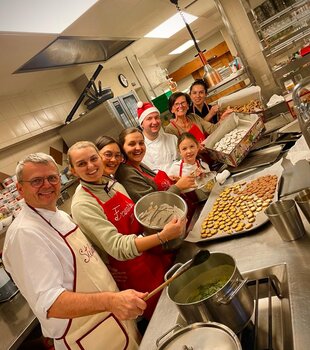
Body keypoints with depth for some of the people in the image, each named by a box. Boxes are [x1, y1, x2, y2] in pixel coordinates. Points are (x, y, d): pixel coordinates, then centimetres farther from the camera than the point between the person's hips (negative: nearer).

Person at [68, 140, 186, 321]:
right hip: (130, 272, -6)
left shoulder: (114, 184, 0)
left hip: (154, 255, 7)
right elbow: (119, 248, -28)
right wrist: (162, 236, -37)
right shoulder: (82, 205, -21)